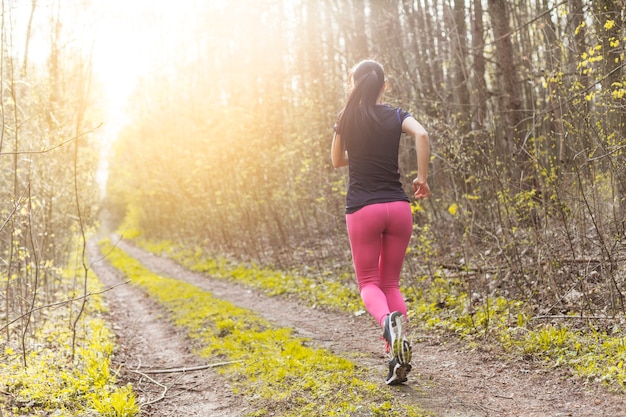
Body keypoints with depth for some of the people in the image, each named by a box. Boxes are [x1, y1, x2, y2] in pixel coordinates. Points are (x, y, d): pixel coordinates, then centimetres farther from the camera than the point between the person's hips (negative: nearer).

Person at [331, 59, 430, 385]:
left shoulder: (346, 119, 6)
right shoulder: (395, 116, 5)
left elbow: (337, 161, 17)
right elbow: (421, 134, -15)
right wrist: (422, 178, -7)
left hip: (362, 209, -1)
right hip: (398, 207, 2)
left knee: (369, 282, 8)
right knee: (391, 283, 13)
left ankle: (388, 319, -27)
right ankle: (397, 356, 0)